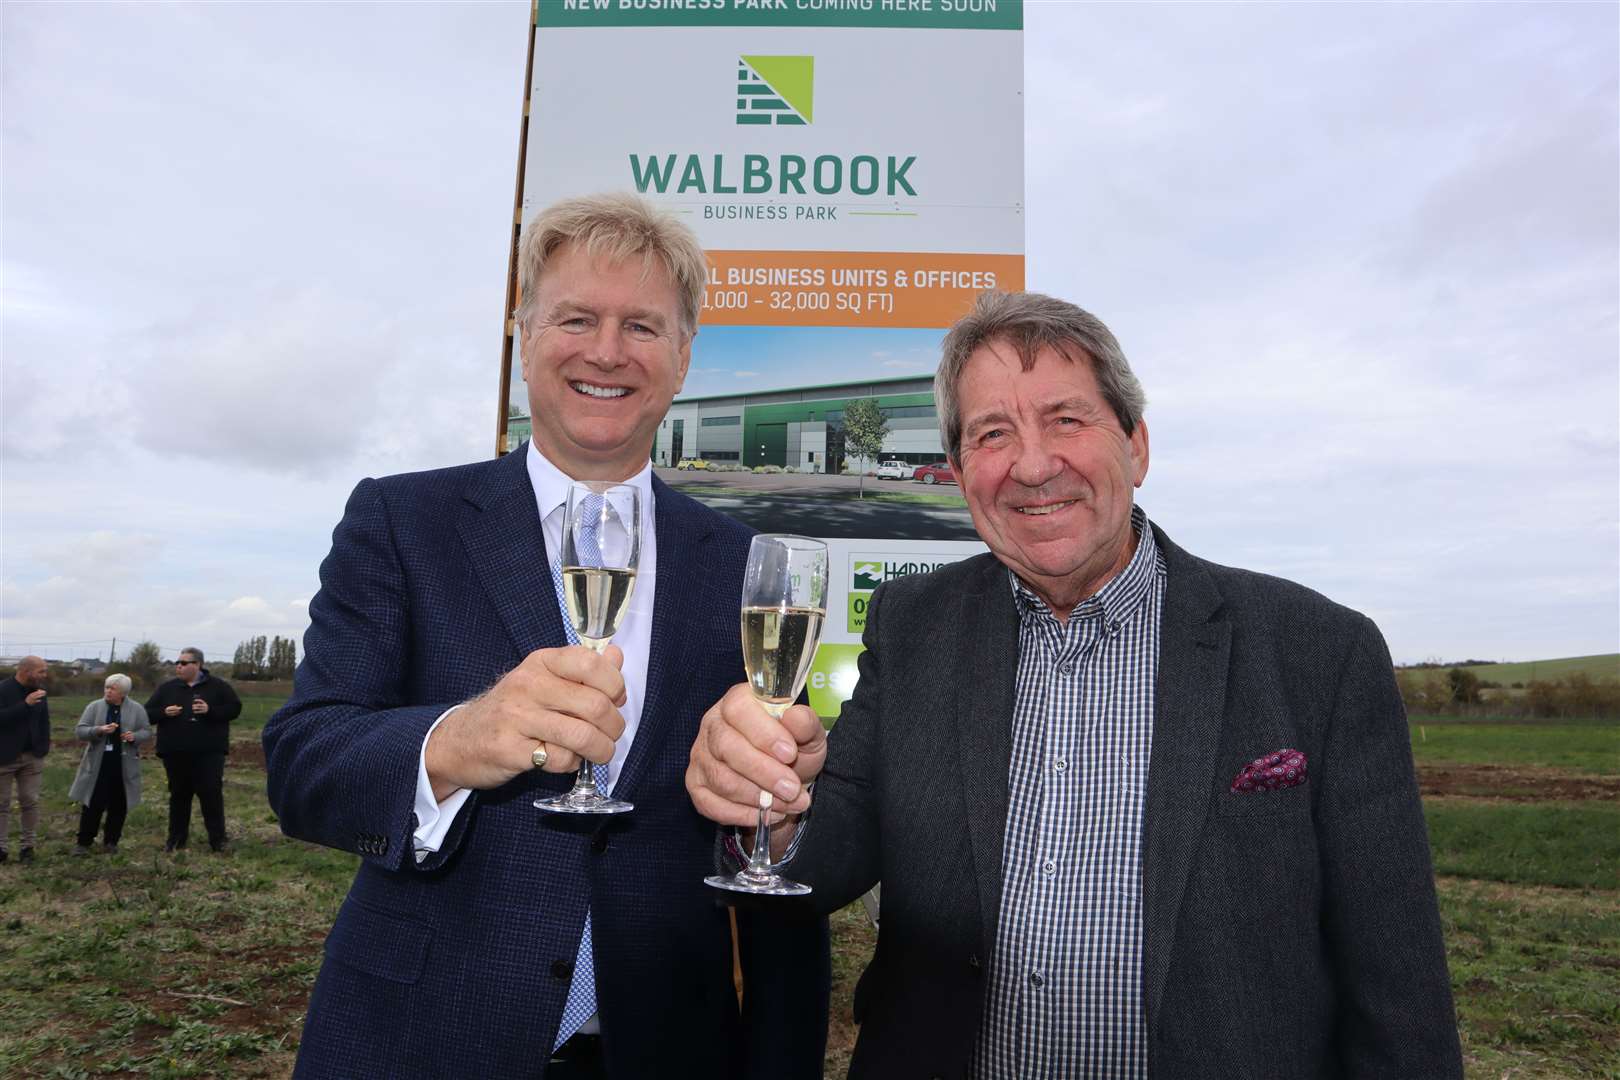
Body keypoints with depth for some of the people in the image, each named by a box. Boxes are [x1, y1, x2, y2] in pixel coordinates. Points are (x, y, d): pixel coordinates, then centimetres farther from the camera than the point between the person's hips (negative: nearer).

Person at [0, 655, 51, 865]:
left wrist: (44, 746, 5)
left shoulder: (39, 690, 5)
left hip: (32, 757, 4)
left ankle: (27, 846, 10)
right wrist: (25, 704, -29)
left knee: (30, 802, 4)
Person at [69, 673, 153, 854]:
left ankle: (111, 842, 19)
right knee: (93, 804, 0)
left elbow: (147, 732, 3)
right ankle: (83, 842, 13)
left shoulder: (137, 709, 1)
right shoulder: (94, 707, 2)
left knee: (119, 806, 7)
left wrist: (134, 736, -18)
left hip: (124, 766, 0)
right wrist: (99, 730, -21)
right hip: (98, 765, 0)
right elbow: (80, 730, -3)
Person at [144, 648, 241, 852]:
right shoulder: (167, 688, 9)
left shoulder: (218, 686, 2)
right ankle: (176, 839, 23)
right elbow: (147, 713, 11)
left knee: (211, 793, -4)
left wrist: (210, 710, -16)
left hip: (209, 752, -3)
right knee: (179, 795, 11)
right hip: (175, 753, 3)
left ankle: (218, 839, 2)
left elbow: (235, 708, -1)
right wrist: (164, 712, -11)